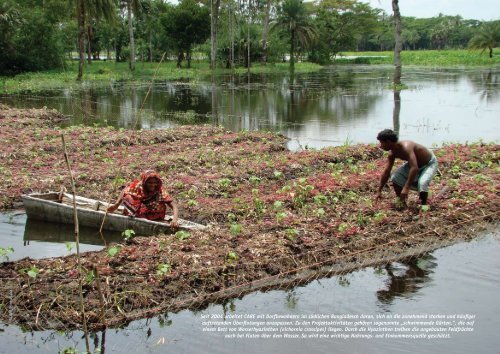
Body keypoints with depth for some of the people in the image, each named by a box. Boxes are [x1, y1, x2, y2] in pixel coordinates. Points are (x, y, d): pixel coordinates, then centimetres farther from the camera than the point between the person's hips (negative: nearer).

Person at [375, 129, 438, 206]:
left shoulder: (406, 147, -38)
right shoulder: (392, 153, -13)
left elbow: (414, 168, -48)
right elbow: (386, 172, -4)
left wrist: (406, 188, -50)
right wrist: (379, 191, -4)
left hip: (429, 163, -8)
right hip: (416, 164, 8)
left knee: (422, 183, -33)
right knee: (395, 179, -4)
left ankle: (423, 205, -11)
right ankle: (402, 202, 11)